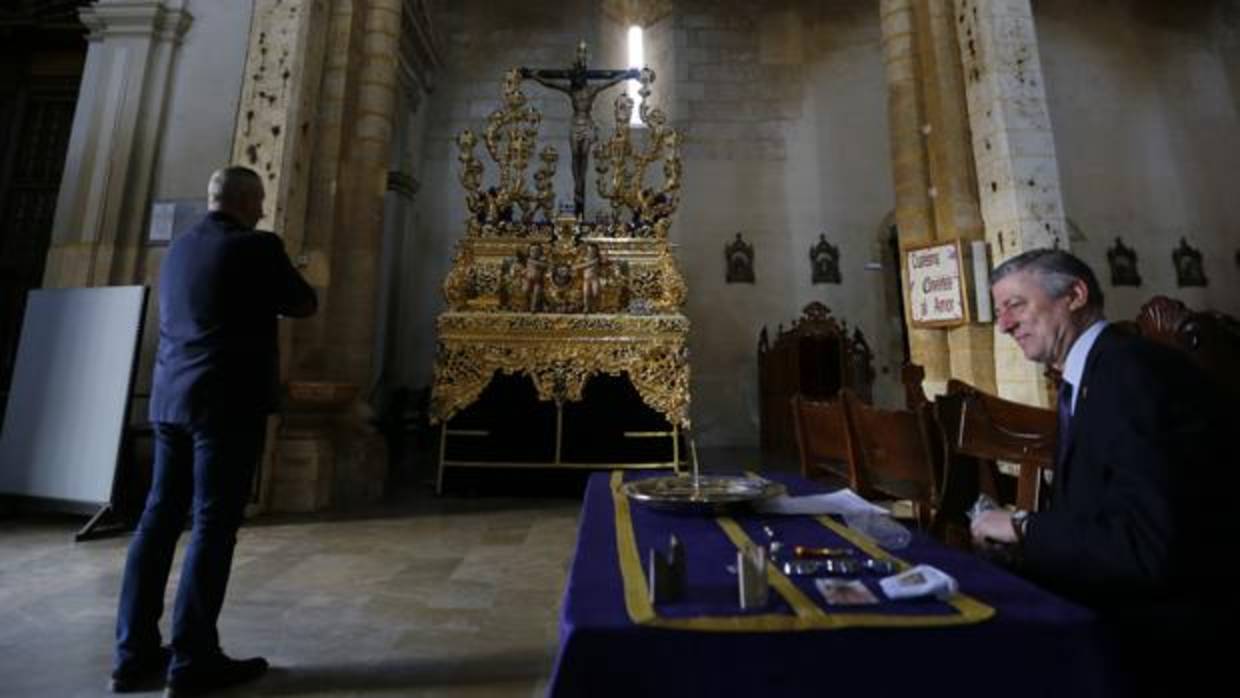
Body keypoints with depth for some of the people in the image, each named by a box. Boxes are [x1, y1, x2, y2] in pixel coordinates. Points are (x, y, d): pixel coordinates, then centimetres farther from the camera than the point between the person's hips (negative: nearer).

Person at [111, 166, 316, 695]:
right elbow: (305, 305, 0)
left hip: (173, 396, 8)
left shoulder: (179, 247, 15)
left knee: (160, 517, 11)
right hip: (228, 402, -7)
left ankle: (134, 652, 18)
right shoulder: (256, 247, -8)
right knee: (213, 525, -3)